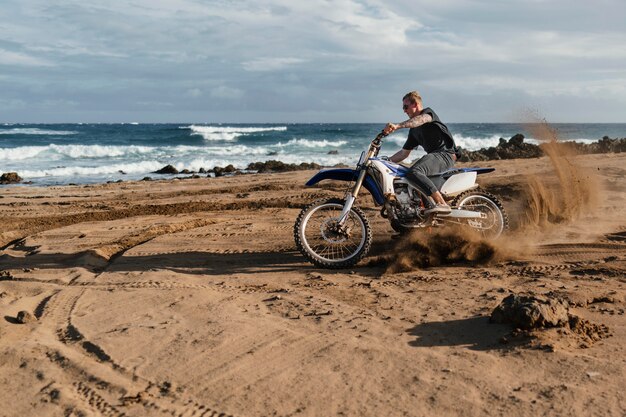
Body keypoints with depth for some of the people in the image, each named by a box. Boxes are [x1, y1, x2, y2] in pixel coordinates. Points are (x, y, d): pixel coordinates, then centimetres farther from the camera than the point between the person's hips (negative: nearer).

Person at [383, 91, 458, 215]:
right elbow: (405, 152, 26)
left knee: (414, 173, -31)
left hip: (445, 154, -10)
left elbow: (421, 119, -28)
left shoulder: (428, 112, -1)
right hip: (433, 155, 10)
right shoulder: (413, 130, 24)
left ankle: (442, 204, -37)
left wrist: (397, 126, -42)